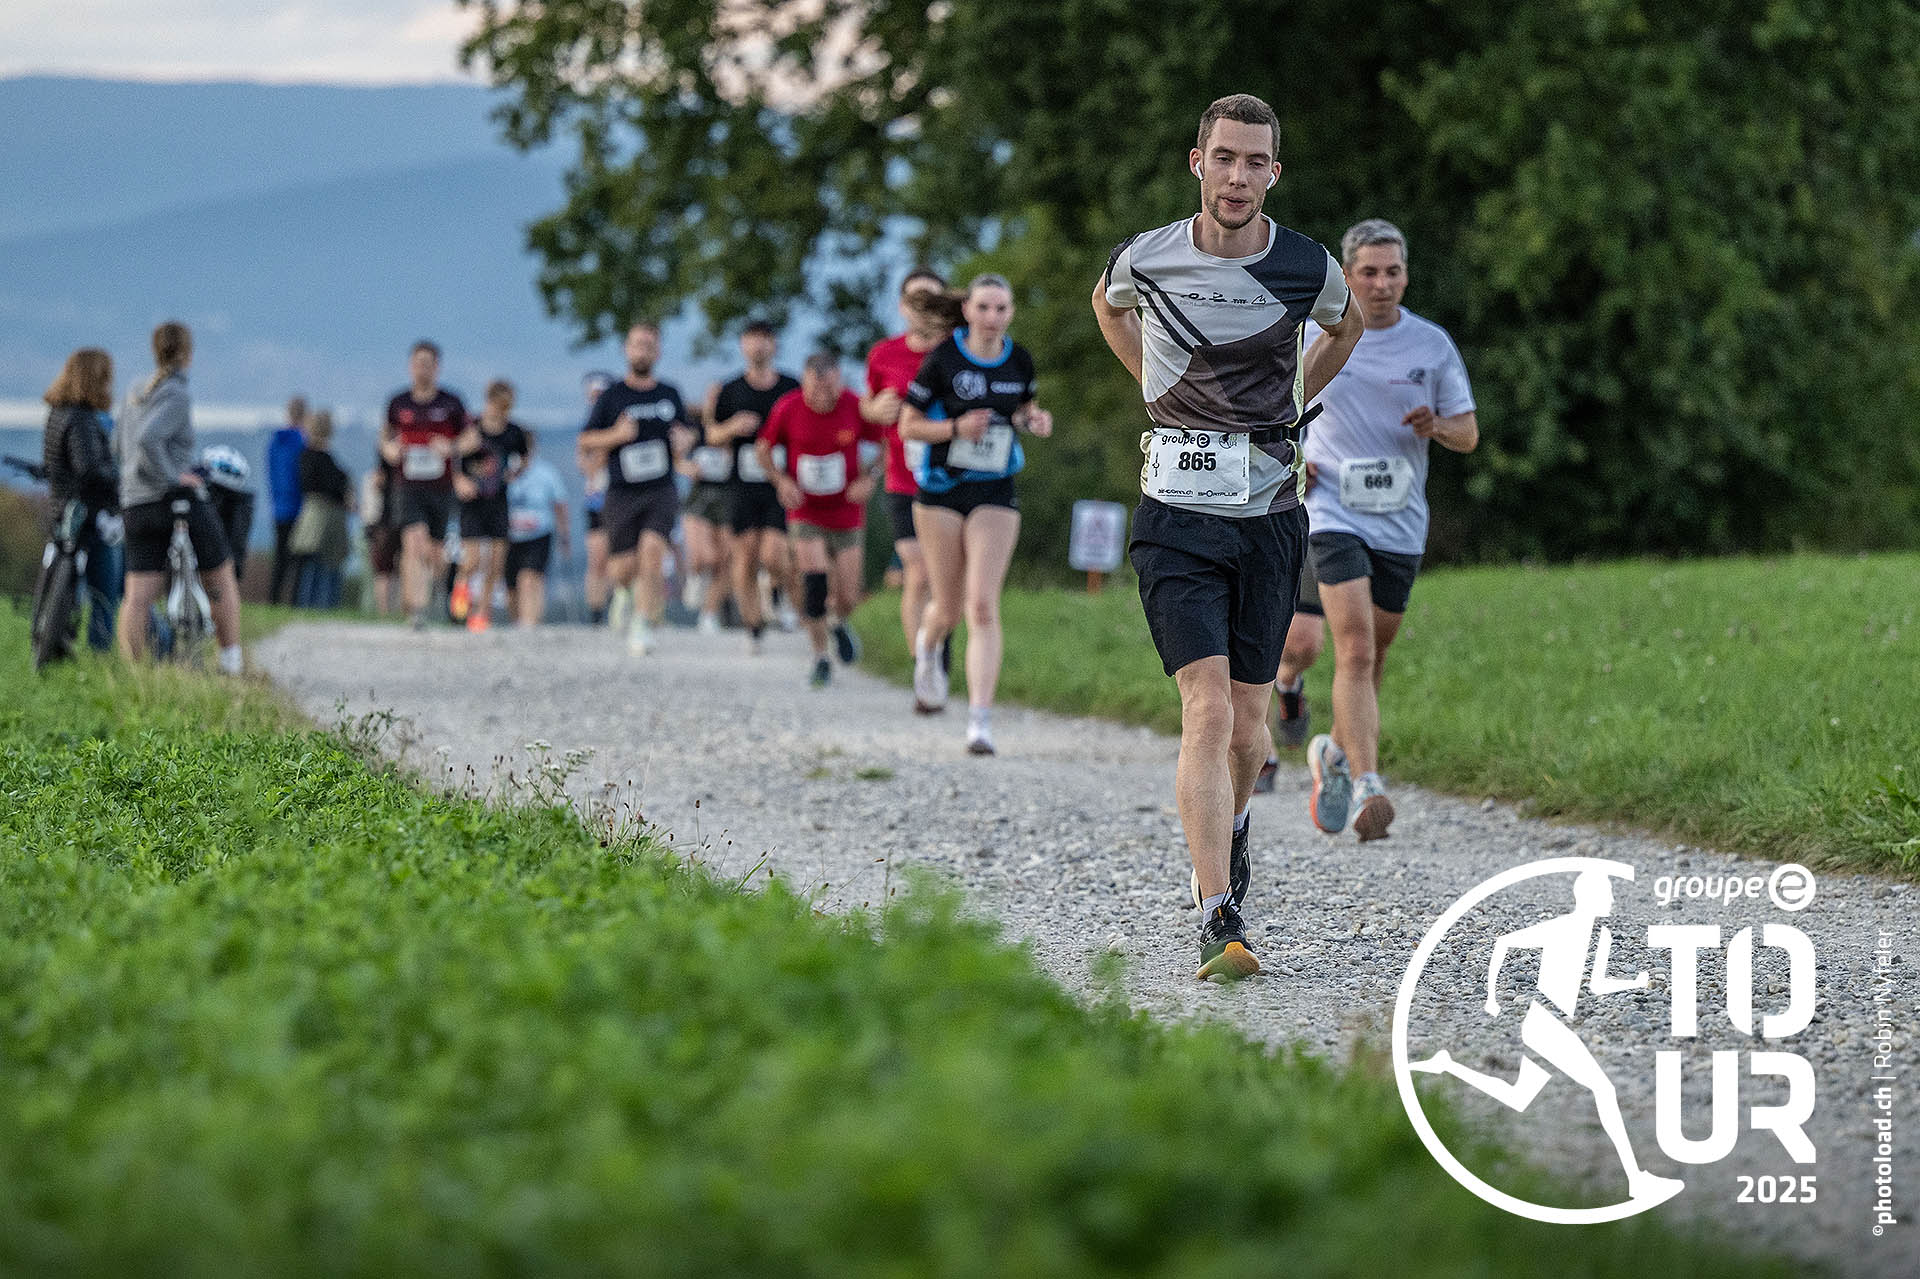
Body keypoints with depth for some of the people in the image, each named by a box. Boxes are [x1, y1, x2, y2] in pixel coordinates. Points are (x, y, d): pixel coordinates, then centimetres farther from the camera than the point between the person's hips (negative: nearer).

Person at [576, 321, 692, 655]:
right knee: (622, 568, -1)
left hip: (661, 492, 1)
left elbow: (686, 431, 24)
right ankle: (625, 591, 36)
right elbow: (585, 441, 5)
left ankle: (643, 627, -16)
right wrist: (616, 435, -13)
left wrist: (684, 439, 0)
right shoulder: (611, 397, 2)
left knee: (652, 550, -22)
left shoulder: (670, 395, 10)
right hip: (622, 493, 0)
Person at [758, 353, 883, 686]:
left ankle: (838, 622, 38)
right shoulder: (788, 408, -12)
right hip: (806, 515, -1)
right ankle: (820, 658, 0)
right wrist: (781, 481, -13)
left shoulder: (855, 408, -11)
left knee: (847, 598, 1)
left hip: (847, 516, 1)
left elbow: (879, 445, 6)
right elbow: (763, 449, 4)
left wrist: (867, 478, -11)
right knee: (814, 585, -16)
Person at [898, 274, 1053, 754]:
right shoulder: (943, 359, -9)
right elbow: (908, 425, -4)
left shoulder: (1019, 360, 2)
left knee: (983, 607, -12)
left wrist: (1034, 421, -2)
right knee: (949, 609, 7)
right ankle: (927, 647, 45)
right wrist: (957, 428, -20)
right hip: (941, 490, -1)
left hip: (995, 496, 1)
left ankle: (980, 720, -16)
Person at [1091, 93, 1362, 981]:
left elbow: (1346, 328, 23)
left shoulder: (1306, 268, -2)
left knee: (1247, 723, 8)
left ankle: (1228, 827, 43)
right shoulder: (1146, 260, -4)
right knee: (1208, 710, -16)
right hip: (1178, 517, -2)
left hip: (1270, 516, 2)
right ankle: (1219, 922, -20)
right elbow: (1106, 304, 22)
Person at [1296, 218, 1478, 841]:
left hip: (1401, 524, 3)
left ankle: (1336, 752, 40)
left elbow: (1469, 434, 7)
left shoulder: (1432, 344, 3)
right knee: (1355, 650, -19)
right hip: (1334, 514, -3)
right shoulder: (1314, 338, -1)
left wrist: (1437, 426, -16)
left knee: (1372, 658, 13)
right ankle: (1366, 788, -26)